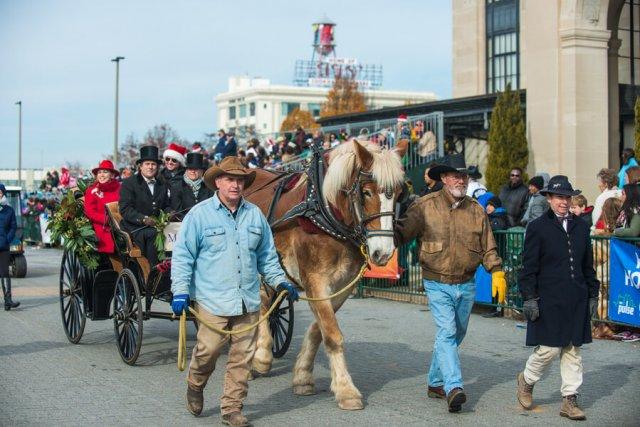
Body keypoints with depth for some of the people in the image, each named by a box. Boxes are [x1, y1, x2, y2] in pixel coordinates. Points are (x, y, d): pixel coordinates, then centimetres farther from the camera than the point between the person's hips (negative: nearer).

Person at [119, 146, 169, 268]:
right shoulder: (129, 183, 3)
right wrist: (143, 219, -22)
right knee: (151, 234, -36)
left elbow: (166, 206, 25)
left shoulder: (162, 184, 21)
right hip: (135, 228, -5)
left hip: (156, 226, 5)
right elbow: (125, 210, -7)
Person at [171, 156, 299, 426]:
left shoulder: (255, 215, 11)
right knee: (208, 350, -3)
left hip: (249, 301, 4)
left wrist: (280, 282, 12)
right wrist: (180, 291, -11)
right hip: (212, 300, -4)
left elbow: (267, 255, 21)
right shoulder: (199, 215, -2)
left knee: (242, 357, 4)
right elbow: (182, 255, -2)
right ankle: (195, 386, 29)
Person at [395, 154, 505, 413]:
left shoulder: (476, 210, 4)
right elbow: (401, 232, -9)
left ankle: (436, 382, 30)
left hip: (467, 285, 5)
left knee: (456, 335, 14)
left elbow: (488, 248, 7)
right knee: (447, 332, -17)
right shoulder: (425, 206, -7)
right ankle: (454, 388, -22)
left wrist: (497, 273, -4)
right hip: (437, 284, -5)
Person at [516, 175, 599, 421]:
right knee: (549, 348, -4)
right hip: (548, 299, -5)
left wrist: (593, 295, 14)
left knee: (573, 350, 6)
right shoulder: (538, 228, -3)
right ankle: (527, 380, 23)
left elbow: (588, 265, 17)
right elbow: (529, 267, -4)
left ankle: (570, 400, 13)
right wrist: (529, 298, -9)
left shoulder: (580, 226, 11)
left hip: (577, 301, 5)